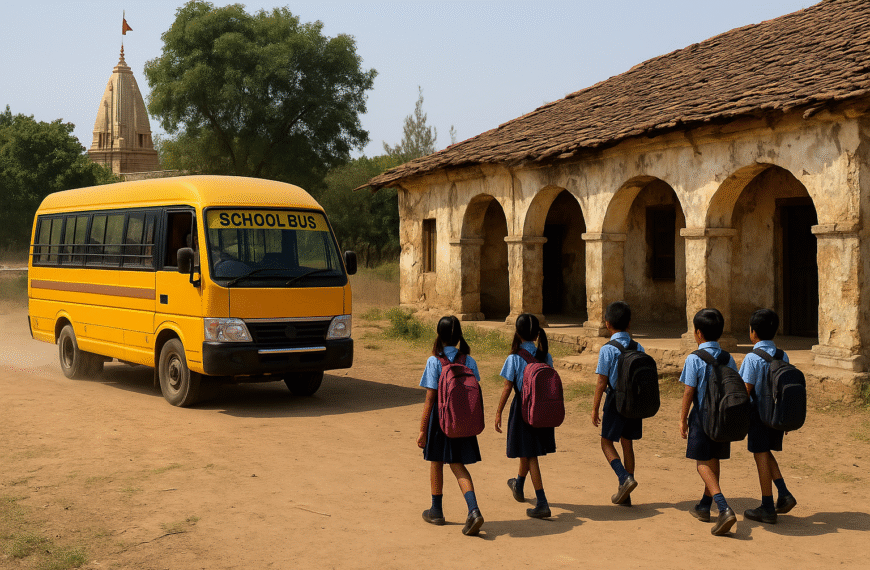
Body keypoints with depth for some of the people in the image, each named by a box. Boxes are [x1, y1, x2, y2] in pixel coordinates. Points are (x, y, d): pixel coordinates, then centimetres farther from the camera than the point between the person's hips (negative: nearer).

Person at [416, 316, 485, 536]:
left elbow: (430, 398, -13)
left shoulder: (434, 362, -12)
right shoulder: (469, 361, -1)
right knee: (458, 465, 10)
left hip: (440, 416, -3)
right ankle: (473, 510, -11)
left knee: (436, 462, 17)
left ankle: (436, 511, 30)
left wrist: (422, 429, -8)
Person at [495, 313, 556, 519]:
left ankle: (542, 504, -5)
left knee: (529, 454, 0)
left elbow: (507, 388, -11)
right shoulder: (546, 356, -1)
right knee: (527, 450, 25)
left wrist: (498, 412, -2)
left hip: (523, 407, -5)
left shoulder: (514, 359, -14)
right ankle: (518, 486, 48)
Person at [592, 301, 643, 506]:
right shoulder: (639, 349, 2)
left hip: (616, 400, -5)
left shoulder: (607, 350, -13)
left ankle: (624, 478, -13)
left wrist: (595, 408, -4)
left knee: (607, 442, 9)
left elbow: (601, 382, -12)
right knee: (627, 444, 13)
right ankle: (624, 495, 18)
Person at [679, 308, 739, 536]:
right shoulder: (728, 358, 4)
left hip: (702, 416, -6)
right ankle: (704, 506, 30)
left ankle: (724, 509, -21)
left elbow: (689, 391, -12)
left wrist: (683, 419, -4)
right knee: (714, 461, 17)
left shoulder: (694, 359, -12)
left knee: (703, 463, -3)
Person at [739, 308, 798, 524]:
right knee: (766, 453, 23)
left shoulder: (752, 358, -15)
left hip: (759, 414, -6)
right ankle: (784, 494, 12)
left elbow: (745, 391, -16)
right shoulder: (783, 356, 4)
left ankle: (767, 508, 9)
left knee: (761, 457, 2)